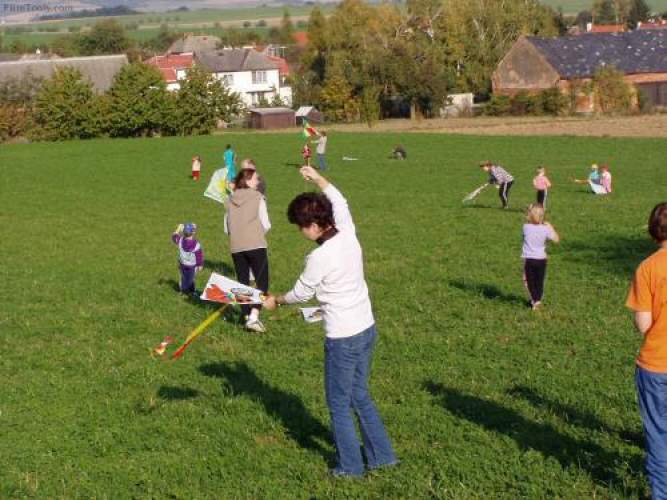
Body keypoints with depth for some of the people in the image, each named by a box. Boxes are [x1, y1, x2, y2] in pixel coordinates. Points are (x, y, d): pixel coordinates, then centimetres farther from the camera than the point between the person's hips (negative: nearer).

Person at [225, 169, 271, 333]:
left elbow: (227, 227, 10)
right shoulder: (258, 197, -4)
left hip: (236, 247, 4)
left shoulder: (230, 200, 8)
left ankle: (247, 317, 17)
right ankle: (254, 317, -15)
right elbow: (266, 225, -5)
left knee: (243, 282, 15)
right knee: (262, 282, 0)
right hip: (256, 245, -4)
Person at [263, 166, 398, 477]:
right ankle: (381, 454, 28)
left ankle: (349, 466, 19)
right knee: (359, 395, 22)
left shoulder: (320, 257, -21)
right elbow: (339, 202, 20)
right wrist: (318, 179, 31)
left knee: (339, 404, 9)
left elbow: (301, 293, -6)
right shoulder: (348, 234, -2)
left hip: (342, 339, -8)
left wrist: (276, 302, 13)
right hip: (367, 328, 8)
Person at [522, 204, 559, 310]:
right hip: (541, 259, 0)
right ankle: (538, 299, 14)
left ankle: (534, 300, 4)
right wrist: (551, 227, 4)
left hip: (528, 259, 0)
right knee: (539, 281, 13)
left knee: (530, 281, 9)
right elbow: (556, 239, -5)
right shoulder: (545, 229, -13)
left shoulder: (526, 227, -10)